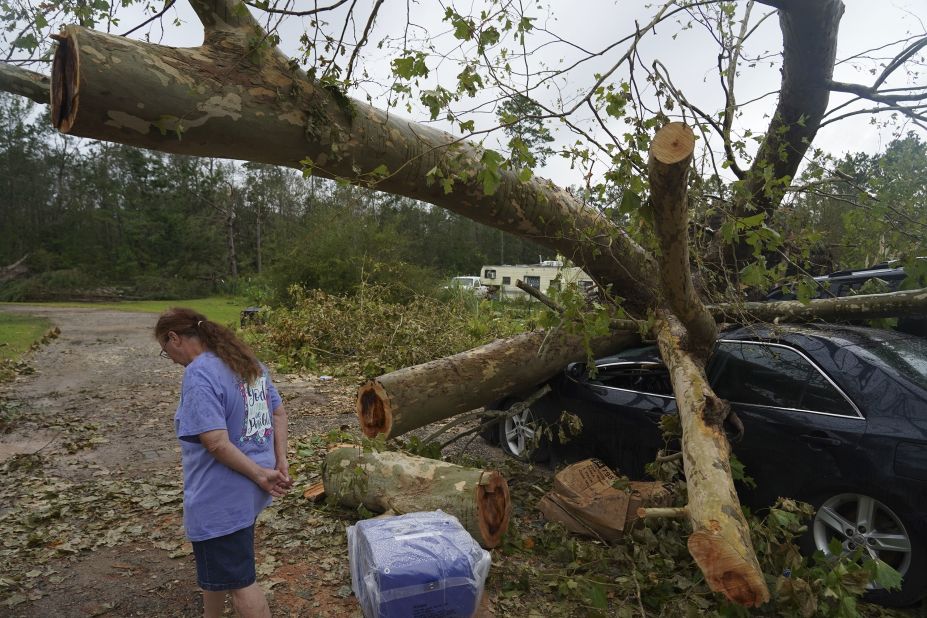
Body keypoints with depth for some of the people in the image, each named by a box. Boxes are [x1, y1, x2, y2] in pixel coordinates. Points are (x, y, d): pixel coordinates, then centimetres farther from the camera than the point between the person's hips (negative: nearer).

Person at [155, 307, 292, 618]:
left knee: (238, 580, 8)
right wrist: (280, 463, 5)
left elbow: (217, 443, -28)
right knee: (217, 568, 28)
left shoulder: (199, 373, -23)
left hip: (222, 497, -9)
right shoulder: (248, 361, 5)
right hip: (247, 491, 9)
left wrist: (260, 475, -18)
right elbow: (279, 414, 9)